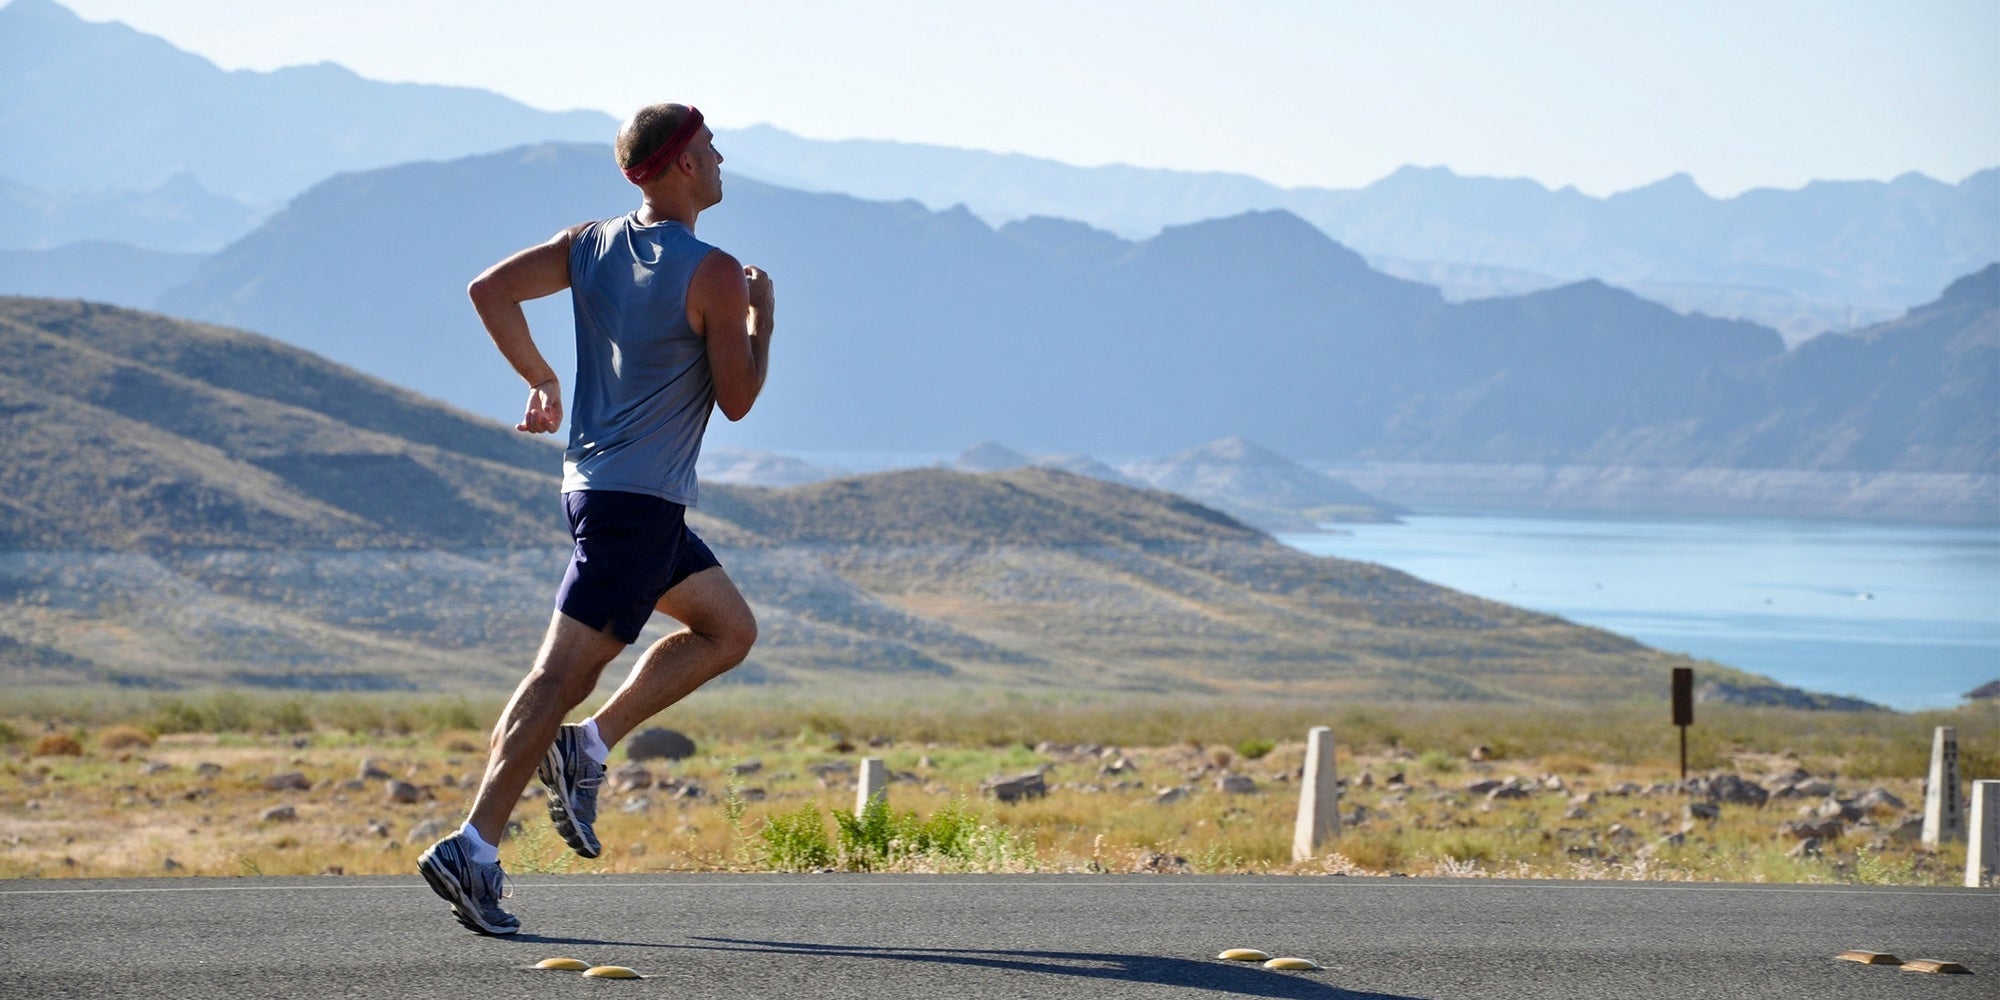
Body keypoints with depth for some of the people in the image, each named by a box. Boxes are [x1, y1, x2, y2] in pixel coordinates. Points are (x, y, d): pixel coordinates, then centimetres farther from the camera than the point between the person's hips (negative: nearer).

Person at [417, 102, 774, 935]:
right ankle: (473, 848, -14)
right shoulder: (713, 275, -13)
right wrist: (761, 317, 5)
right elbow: (737, 400, -9)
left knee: (729, 629, 19)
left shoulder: (591, 244, 8)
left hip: (595, 483, 9)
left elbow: (490, 289, 3)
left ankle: (587, 746, 10)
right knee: (564, 672, -10)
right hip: (639, 499, -9)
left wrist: (539, 380, 12)